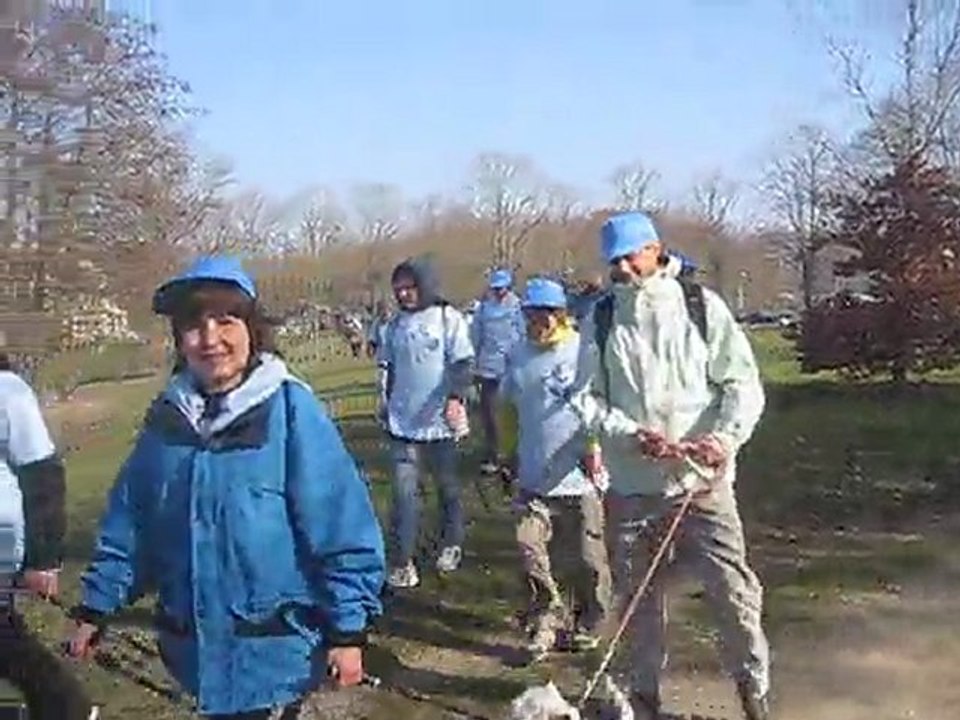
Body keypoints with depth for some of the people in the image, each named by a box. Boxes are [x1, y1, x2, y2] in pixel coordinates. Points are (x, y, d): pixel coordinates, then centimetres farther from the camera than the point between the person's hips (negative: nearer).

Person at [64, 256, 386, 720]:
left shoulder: (290, 409, -14)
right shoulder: (167, 417, 1)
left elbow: (342, 525, -14)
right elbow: (128, 523, 9)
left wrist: (349, 629, -14)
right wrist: (96, 607, 10)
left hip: (275, 645, -4)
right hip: (197, 643, 5)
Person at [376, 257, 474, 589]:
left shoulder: (448, 318, -6)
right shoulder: (396, 323, 7)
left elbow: (462, 363, -11)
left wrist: (456, 397, -23)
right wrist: (385, 402, 15)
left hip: (439, 420, -3)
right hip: (403, 422, 3)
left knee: (448, 486, 14)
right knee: (404, 492, -3)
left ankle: (451, 545, 33)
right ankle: (401, 561, 0)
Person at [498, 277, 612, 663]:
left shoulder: (583, 351, -10)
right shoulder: (518, 356, 7)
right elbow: (508, 407, 19)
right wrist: (510, 452, 17)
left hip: (579, 477, -4)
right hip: (534, 478, 4)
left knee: (587, 558, 7)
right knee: (531, 549, -2)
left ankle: (588, 623, 27)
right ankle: (545, 619, 14)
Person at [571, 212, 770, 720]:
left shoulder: (701, 306, 0)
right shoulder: (602, 321, 5)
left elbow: (743, 382, -3)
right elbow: (587, 398, 2)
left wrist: (726, 435, -21)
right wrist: (631, 435, -16)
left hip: (702, 480, -2)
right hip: (631, 484, 2)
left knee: (733, 589, -4)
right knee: (638, 596, 13)